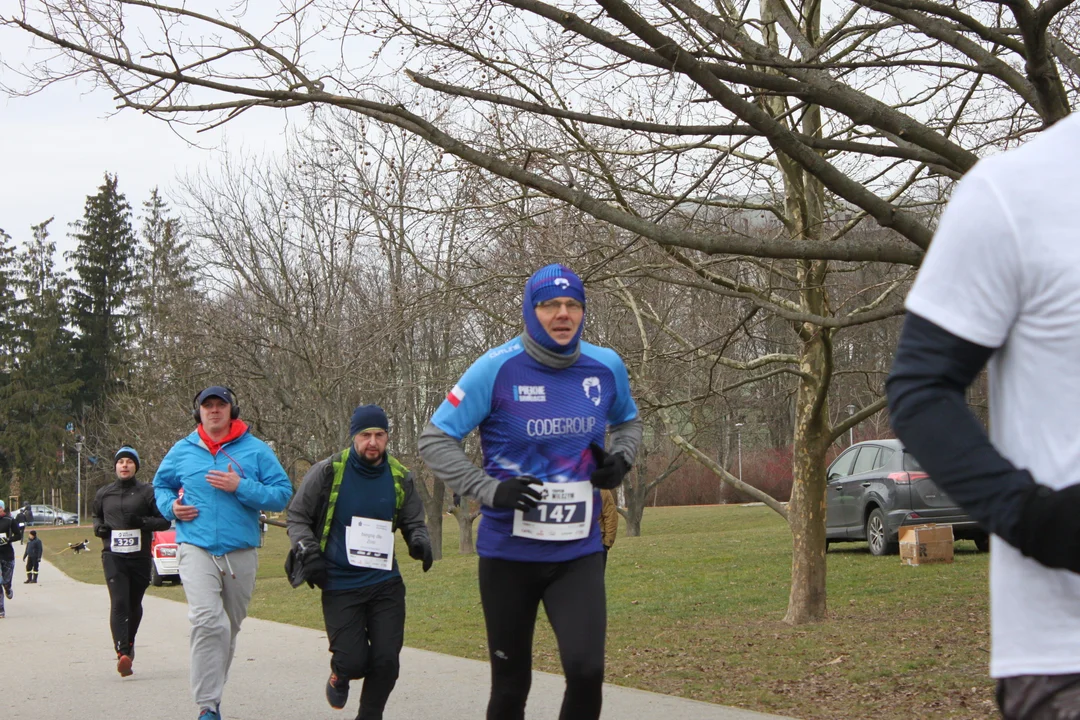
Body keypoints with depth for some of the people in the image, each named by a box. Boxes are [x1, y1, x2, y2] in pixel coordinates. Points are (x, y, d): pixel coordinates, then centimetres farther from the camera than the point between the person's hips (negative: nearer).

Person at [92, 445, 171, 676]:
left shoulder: (147, 492, 2)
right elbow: (96, 516, 28)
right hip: (113, 556, 0)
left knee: (134, 605, 14)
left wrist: (143, 522, -15)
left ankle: (129, 643, 39)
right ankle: (122, 653, -27)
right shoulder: (103, 494, 10)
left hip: (140, 556, 0)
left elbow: (165, 521, 1)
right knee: (119, 603, -17)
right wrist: (98, 527, 5)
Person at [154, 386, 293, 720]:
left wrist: (241, 487, -15)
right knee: (208, 622, -21)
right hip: (196, 549, -1)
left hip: (241, 552, 1)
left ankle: (212, 692, 33)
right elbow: (161, 484, 24)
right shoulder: (183, 450, 8)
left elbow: (283, 494, -3)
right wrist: (171, 506, 3)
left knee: (229, 627, 14)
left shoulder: (256, 450, 3)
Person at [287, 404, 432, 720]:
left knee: (386, 661, -4)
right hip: (339, 584, -3)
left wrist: (420, 541, -6)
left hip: (385, 583, 3)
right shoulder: (328, 471, -6)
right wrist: (308, 553, -11)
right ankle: (339, 677, 28)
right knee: (353, 662, -10)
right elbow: (296, 516, 4)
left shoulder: (400, 478, 3)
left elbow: (413, 522, 16)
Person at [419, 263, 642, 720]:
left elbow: (628, 421, 23)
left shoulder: (606, 367, 1)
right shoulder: (497, 369, -10)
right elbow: (435, 439, -6)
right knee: (511, 683, 8)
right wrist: (489, 490, -18)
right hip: (508, 552, -2)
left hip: (580, 552, 2)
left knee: (586, 670, -16)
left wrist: (620, 458, 2)